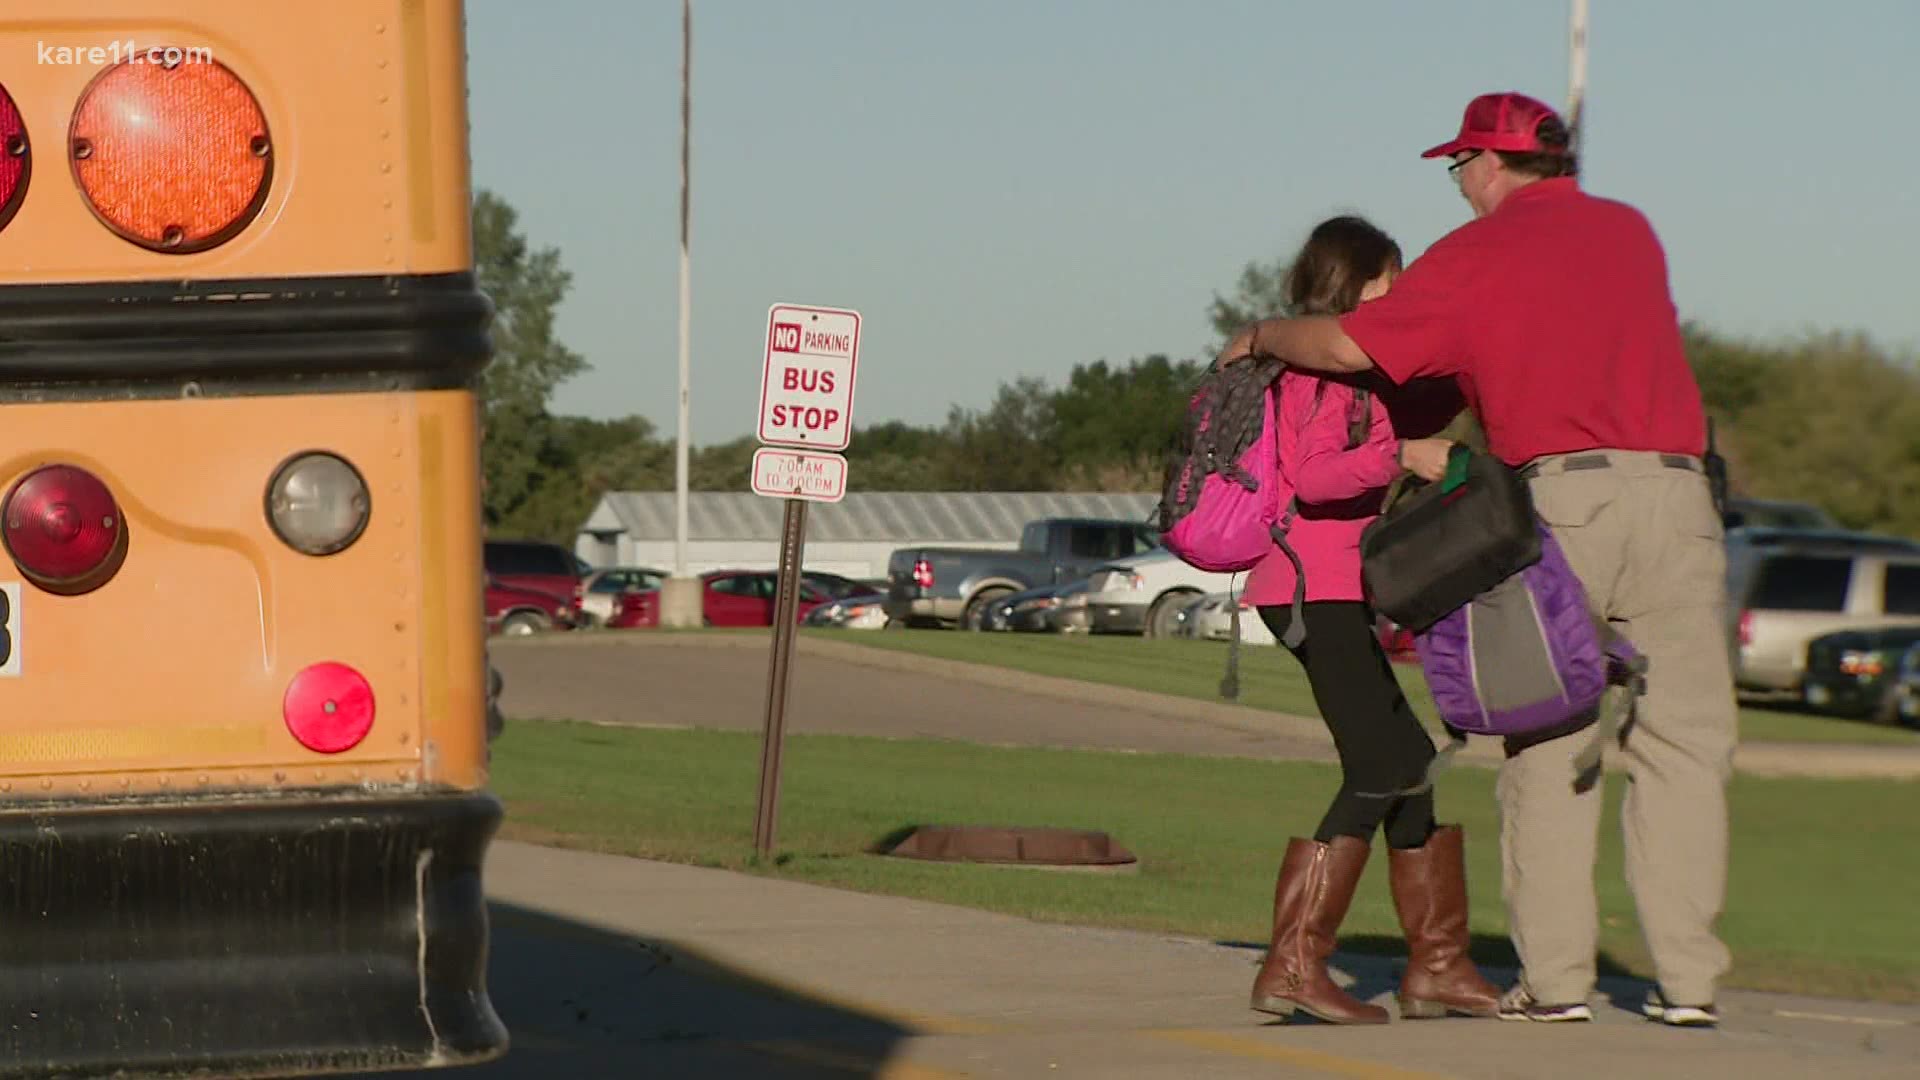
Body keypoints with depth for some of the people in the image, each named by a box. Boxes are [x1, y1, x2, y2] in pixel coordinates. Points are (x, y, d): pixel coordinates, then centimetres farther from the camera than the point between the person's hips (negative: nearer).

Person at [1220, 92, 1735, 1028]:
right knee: (1682, 740, 3)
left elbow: (1350, 346, -2)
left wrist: (1263, 336, 19)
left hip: (1558, 492, -3)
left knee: (1545, 743, 4)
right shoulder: (1632, 233, 20)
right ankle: (1687, 978, -2)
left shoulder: (1475, 256, 5)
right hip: (1674, 490, 3)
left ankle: (1554, 975, 0)